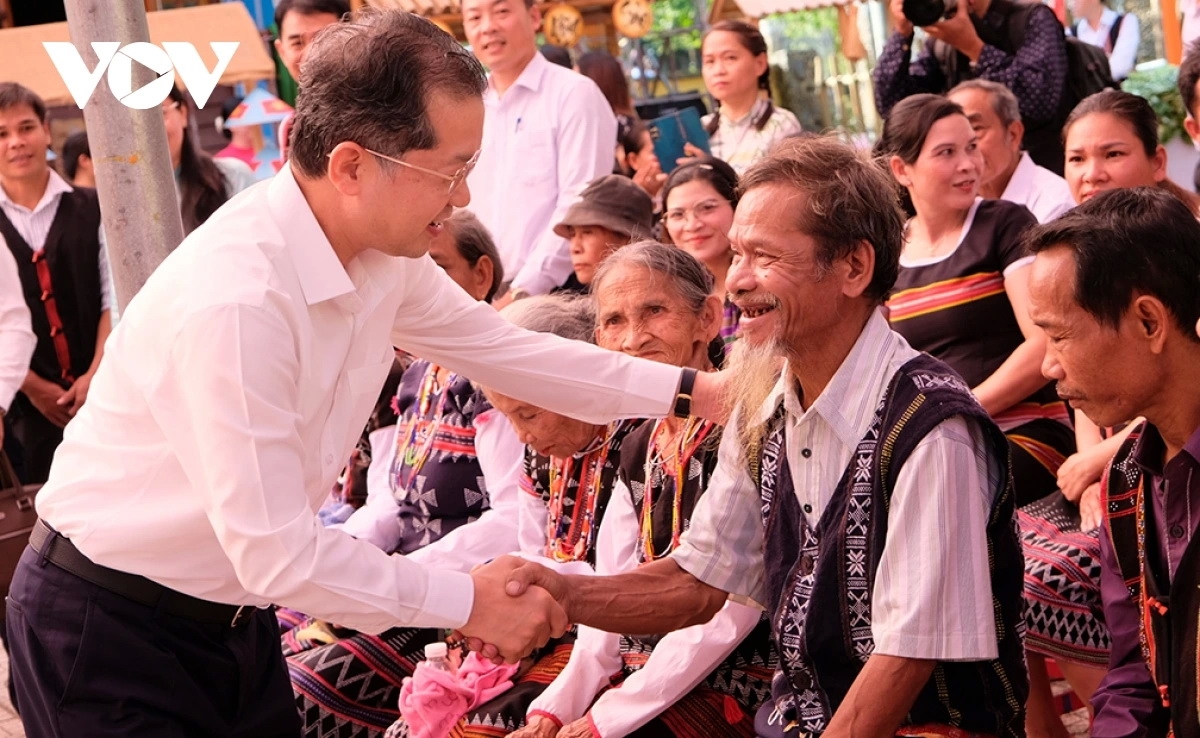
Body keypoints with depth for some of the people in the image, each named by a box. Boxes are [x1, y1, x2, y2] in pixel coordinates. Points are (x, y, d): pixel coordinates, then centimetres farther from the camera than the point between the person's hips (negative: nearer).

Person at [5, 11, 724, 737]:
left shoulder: (381, 251, -7)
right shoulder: (234, 301, -32)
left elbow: (503, 348, 10)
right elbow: (276, 555, -29)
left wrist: (694, 390, 9)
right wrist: (469, 602, -18)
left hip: (233, 616, 7)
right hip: (107, 633, -7)